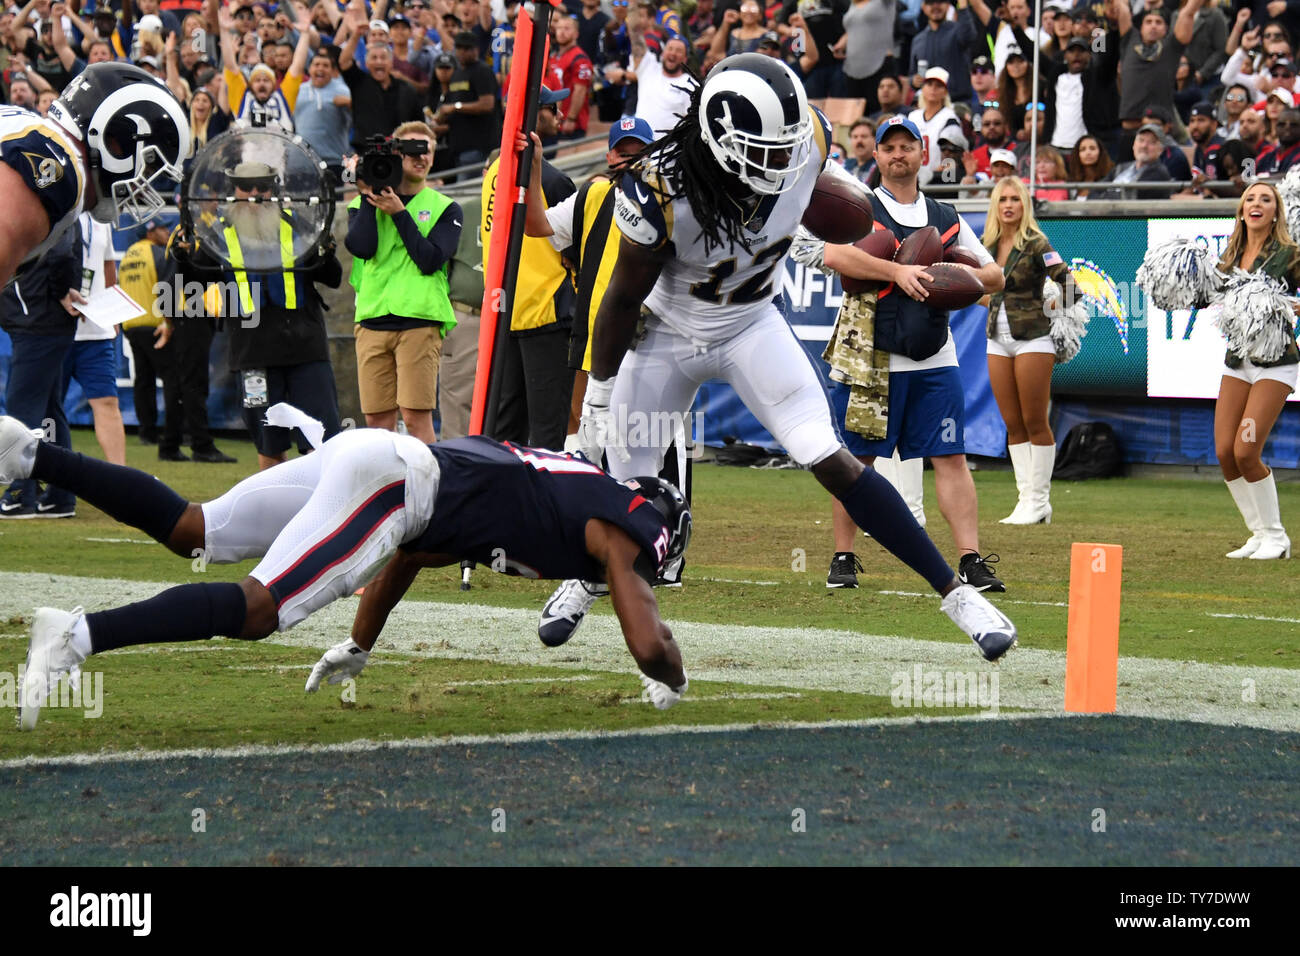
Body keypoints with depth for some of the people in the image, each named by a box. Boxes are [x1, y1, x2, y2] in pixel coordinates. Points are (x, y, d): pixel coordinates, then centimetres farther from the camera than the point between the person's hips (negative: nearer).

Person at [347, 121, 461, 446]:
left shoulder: (444, 209, 9)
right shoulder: (362, 205, 15)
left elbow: (430, 260, -5)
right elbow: (361, 247, -5)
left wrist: (399, 213, -6)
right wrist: (367, 196, -2)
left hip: (419, 321, -2)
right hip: (372, 320, 2)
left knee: (416, 417, -11)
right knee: (378, 419, 1)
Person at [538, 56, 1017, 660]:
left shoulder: (808, 139, -25)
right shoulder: (662, 190, -34)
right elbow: (624, 297, -18)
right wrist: (598, 392, -7)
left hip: (752, 326, 1)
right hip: (667, 333, -1)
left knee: (830, 461, -15)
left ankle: (955, 591, -12)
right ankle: (590, 577, 45)